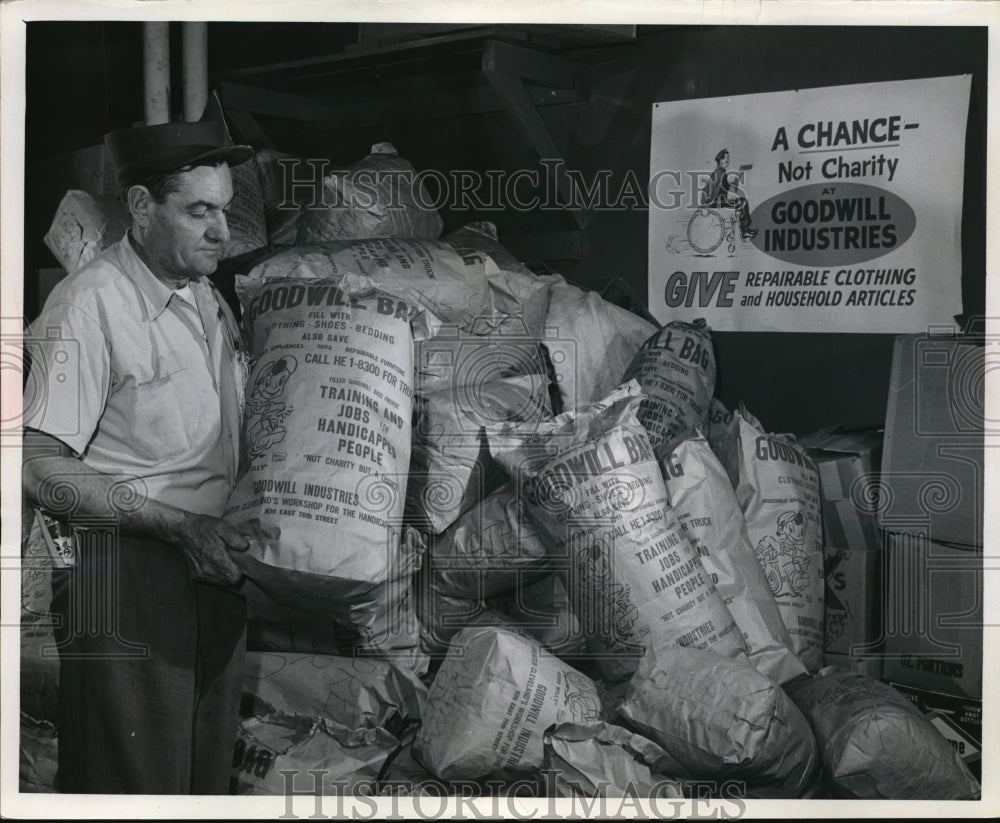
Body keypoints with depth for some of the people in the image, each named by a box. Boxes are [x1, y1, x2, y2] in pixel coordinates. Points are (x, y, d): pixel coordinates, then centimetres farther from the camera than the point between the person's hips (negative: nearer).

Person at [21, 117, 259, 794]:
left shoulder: (214, 302, 15)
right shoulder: (88, 306, -11)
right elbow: (42, 469, -16)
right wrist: (179, 524, -18)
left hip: (216, 573, 7)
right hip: (126, 578, -7)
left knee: (210, 778, 12)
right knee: (136, 789, -2)